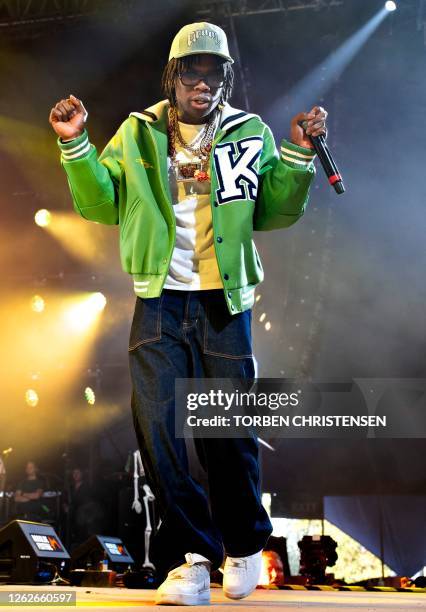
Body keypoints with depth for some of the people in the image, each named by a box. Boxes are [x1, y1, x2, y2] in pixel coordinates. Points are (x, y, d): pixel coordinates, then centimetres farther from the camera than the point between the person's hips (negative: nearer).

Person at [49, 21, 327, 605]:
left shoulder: (251, 134, 6)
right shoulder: (139, 134, 7)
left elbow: (275, 212, 8)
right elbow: (101, 205, 8)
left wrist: (299, 154, -5)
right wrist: (76, 144, -4)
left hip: (224, 303, 0)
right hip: (160, 302, 1)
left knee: (228, 434, 5)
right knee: (157, 427, -8)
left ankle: (244, 546, 27)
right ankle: (190, 558, 3)